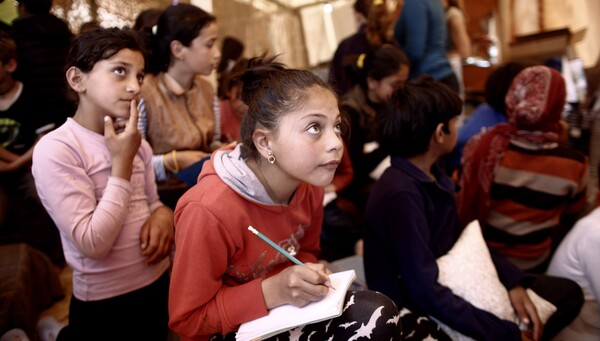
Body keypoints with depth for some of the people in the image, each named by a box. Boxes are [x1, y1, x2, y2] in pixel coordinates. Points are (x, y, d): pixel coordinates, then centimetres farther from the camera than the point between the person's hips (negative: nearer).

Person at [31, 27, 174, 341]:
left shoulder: (134, 142, 2)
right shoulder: (54, 149, -18)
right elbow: (93, 244, -23)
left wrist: (163, 213, -10)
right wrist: (122, 163, -21)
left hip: (159, 284, 6)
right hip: (106, 302, -6)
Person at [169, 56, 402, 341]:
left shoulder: (309, 185, -10)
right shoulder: (209, 210, -29)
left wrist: (310, 275, -14)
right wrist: (271, 292, -29)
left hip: (287, 313, 6)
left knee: (377, 314, -15)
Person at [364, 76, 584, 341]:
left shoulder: (432, 174, 2)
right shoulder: (401, 194, -27)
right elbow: (425, 292, -29)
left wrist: (514, 283, -2)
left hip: (449, 287, 8)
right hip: (419, 315, -8)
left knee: (567, 292, 8)